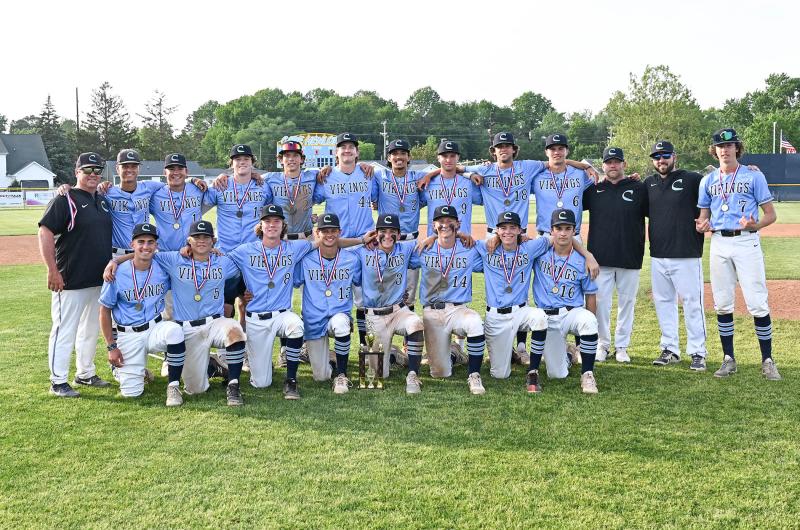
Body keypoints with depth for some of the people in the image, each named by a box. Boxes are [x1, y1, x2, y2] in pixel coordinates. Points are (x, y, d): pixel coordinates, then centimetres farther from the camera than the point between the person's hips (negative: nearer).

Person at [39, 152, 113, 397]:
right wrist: (53, 271, -20)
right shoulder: (65, 200, -10)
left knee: (91, 329, 17)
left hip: (100, 280, 8)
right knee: (65, 331, -1)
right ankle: (58, 382, 8)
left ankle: (85, 374, 30)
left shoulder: (104, 201, 12)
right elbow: (45, 232, -16)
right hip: (70, 281, -7)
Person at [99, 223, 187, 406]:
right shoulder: (117, 274, -10)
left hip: (156, 329, 1)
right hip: (128, 336, -1)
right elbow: (105, 311, -1)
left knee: (174, 330, -35)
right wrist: (111, 347, -4)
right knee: (131, 392, -5)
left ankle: (173, 386, -18)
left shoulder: (163, 268, -4)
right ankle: (119, 368, 32)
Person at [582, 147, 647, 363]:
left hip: (630, 257, 0)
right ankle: (602, 344, 17)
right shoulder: (593, 190, 8)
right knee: (600, 302, 2)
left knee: (627, 302, 7)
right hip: (600, 257, 1)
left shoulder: (639, 189, 4)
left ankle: (622, 346, 19)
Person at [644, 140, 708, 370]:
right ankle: (670, 349, 22)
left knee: (692, 303, -1)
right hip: (658, 256, 6)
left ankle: (697, 352, 7)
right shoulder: (648, 183, 13)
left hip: (686, 255, -5)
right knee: (663, 302, 11)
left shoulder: (692, 179, -2)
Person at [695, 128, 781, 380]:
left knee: (758, 304, -7)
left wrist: (755, 225, -21)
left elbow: (771, 214, 0)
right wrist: (702, 225, -7)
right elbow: (703, 216, 17)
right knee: (722, 305, 7)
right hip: (719, 244, 4)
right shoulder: (708, 180, 12)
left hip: (747, 242, -4)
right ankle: (728, 359, 17)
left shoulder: (754, 176, 1)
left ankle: (767, 361, 4)